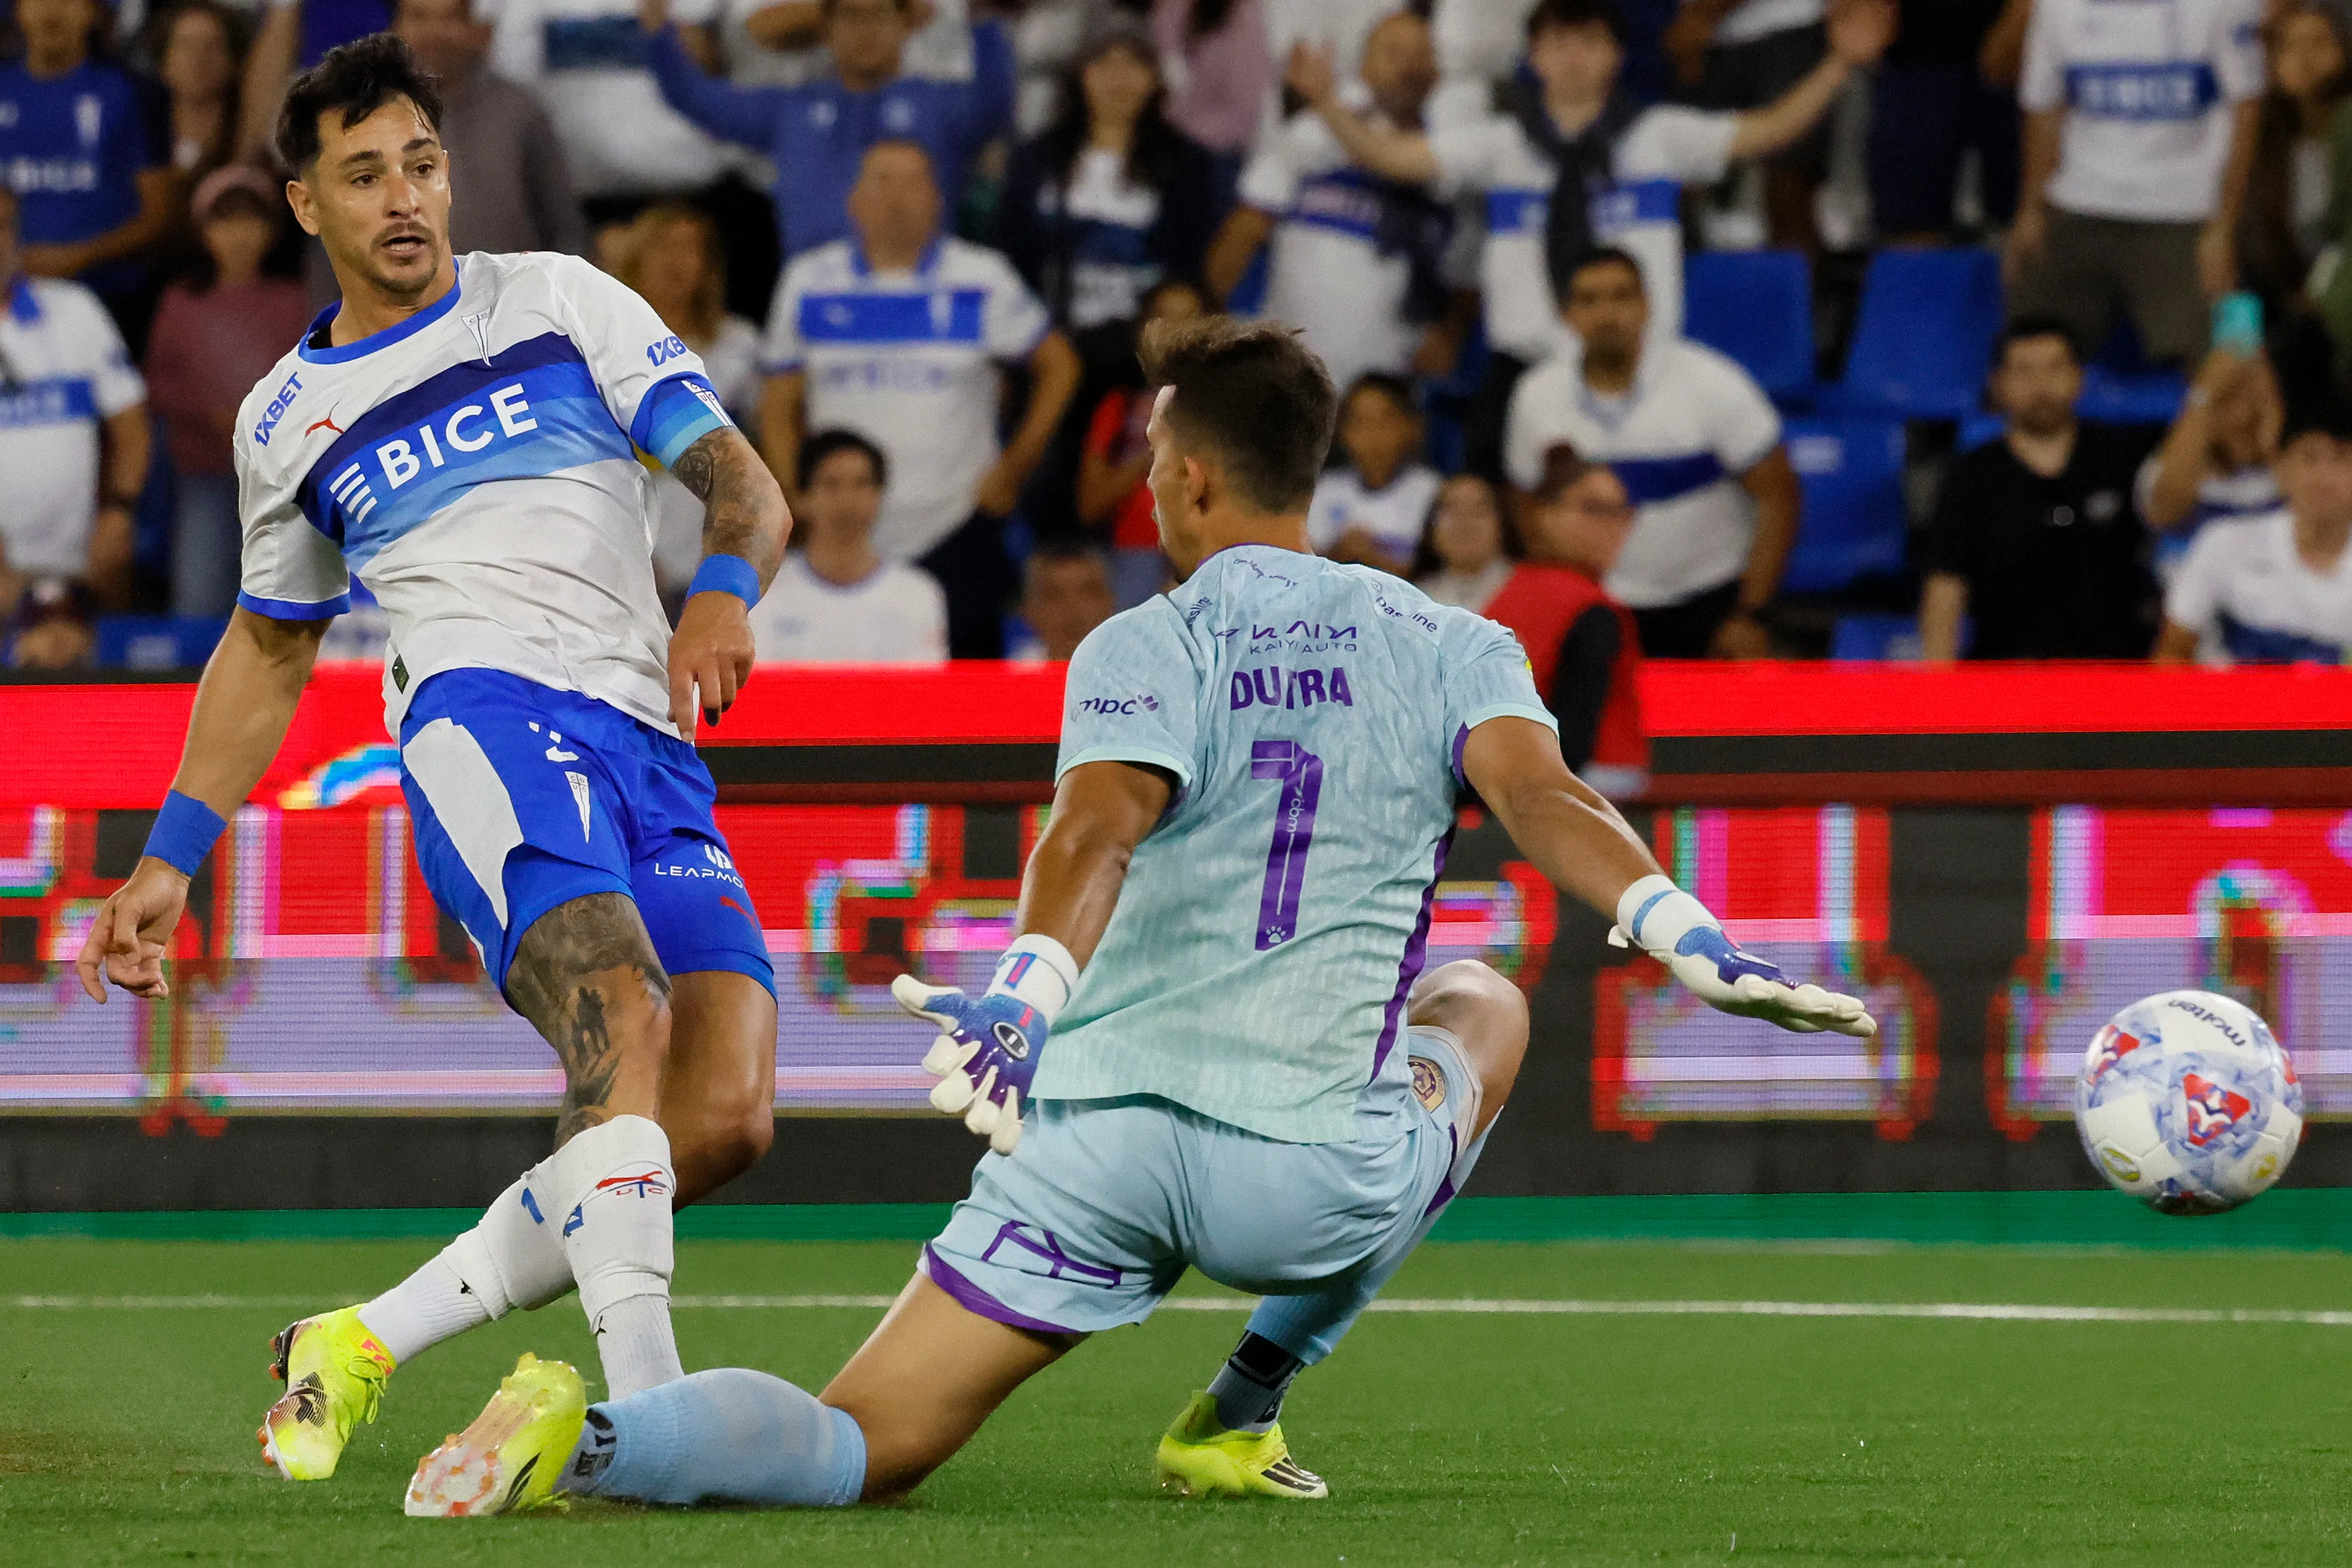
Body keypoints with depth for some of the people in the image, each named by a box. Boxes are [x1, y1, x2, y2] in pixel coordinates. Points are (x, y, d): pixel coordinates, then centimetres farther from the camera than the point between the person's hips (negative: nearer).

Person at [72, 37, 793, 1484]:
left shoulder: (562, 302, 16)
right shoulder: (288, 421, 19)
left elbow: (743, 484, 10)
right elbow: (268, 648, 32)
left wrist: (724, 593, -13)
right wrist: (171, 861, 27)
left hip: (653, 750, 2)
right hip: (482, 708, -2)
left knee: (728, 1118, -16)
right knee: (622, 1019, -32)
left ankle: (365, 1347, -4)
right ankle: (647, 1406, -46)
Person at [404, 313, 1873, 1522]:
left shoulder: (1142, 650, 4)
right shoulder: (1447, 647, 9)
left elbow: (1096, 828, -16)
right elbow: (1541, 793, -11)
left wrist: (1027, 992, -32)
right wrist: (1690, 937, -19)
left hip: (1099, 1134, 0)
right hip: (1314, 1174, 0)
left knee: (859, 1456, 6)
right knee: (1483, 1006, 35)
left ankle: (585, 1433, -29)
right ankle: (1243, 1412, 25)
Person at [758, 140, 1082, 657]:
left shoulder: (983, 280, 3)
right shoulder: (808, 282, 8)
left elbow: (1058, 366, 11)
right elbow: (779, 406, 13)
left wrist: (1014, 470, 5)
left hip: (956, 535, -1)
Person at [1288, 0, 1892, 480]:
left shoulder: (1660, 136, 7)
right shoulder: (1501, 143, 9)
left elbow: (1767, 131, 2)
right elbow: (1389, 155, 5)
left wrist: (1840, 66, -10)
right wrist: (1327, 103, -11)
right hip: (1525, 369, 1)